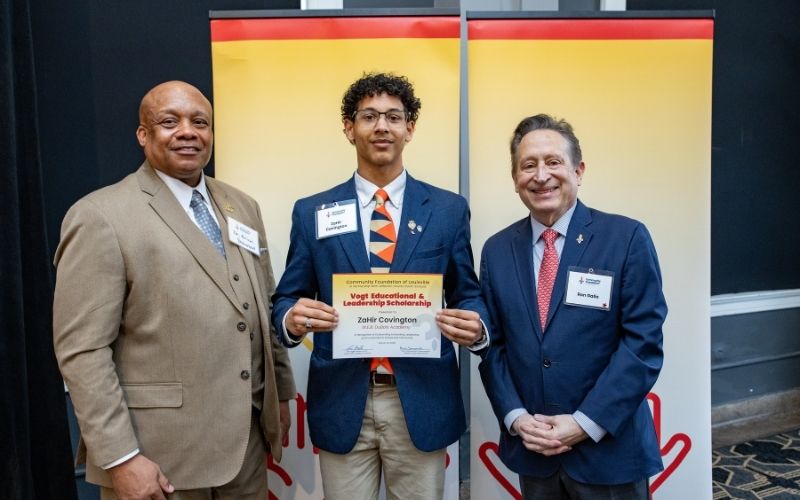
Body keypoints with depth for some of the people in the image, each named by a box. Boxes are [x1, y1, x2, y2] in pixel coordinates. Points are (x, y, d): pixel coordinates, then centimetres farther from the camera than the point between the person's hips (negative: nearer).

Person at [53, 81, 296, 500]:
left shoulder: (242, 207, 8)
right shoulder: (101, 216, -11)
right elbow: (82, 350, -13)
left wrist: (281, 393, 13)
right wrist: (120, 458, -15)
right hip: (159, 451, -5)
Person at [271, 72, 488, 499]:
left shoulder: (448, 210, 2)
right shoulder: (311, 212, 3)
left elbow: (467, 295, 5)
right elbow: (285, 299, 4)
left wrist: (475, 326, -17)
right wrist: (293, 318, -19)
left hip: (422, 401, 0)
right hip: (341, 402, 0)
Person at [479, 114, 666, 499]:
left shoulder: (627, 238, -8)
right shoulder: (497, 250, 2)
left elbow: (643, 343, -11)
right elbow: (493, 344, 4)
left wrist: (586, 423, -15)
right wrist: (515, 417, -8)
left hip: (609, 447, -3)